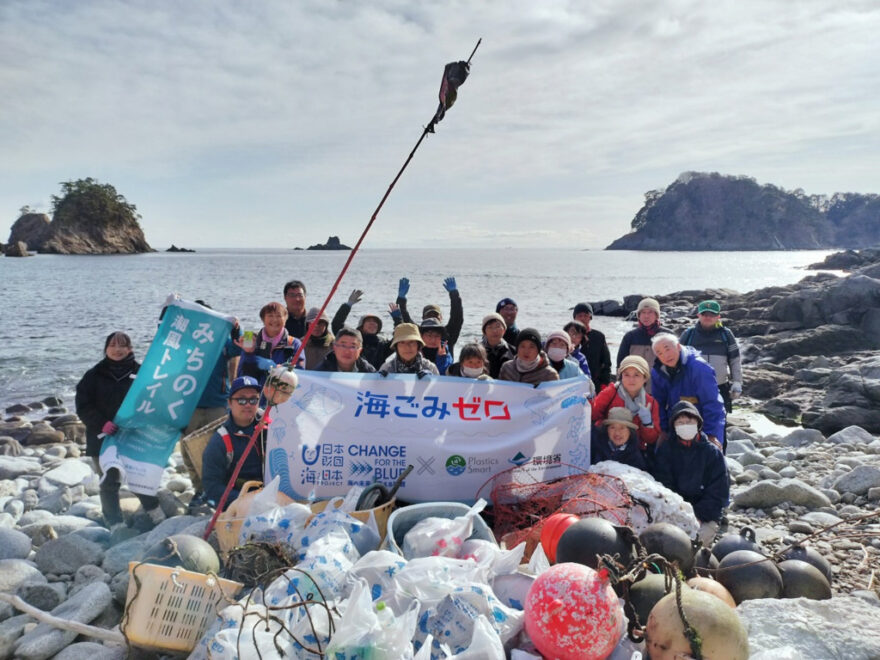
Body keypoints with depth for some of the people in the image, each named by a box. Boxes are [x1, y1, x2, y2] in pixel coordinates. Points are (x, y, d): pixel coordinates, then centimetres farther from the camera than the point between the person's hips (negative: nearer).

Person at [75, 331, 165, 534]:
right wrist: (101, 424, -16)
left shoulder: (140, 372, 2)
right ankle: (116, 525, 14)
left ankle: (155, 514, 24)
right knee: (109, 483, 5)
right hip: (103, 437, 1)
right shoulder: (95, 375, 5)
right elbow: (83, 405, 0)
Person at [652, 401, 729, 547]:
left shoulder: (713, 452, 2)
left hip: (705, 517, 0)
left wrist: (696, 515, -14)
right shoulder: (665, 450, 4)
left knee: (698, 538, -28)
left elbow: (719, 493, -1)